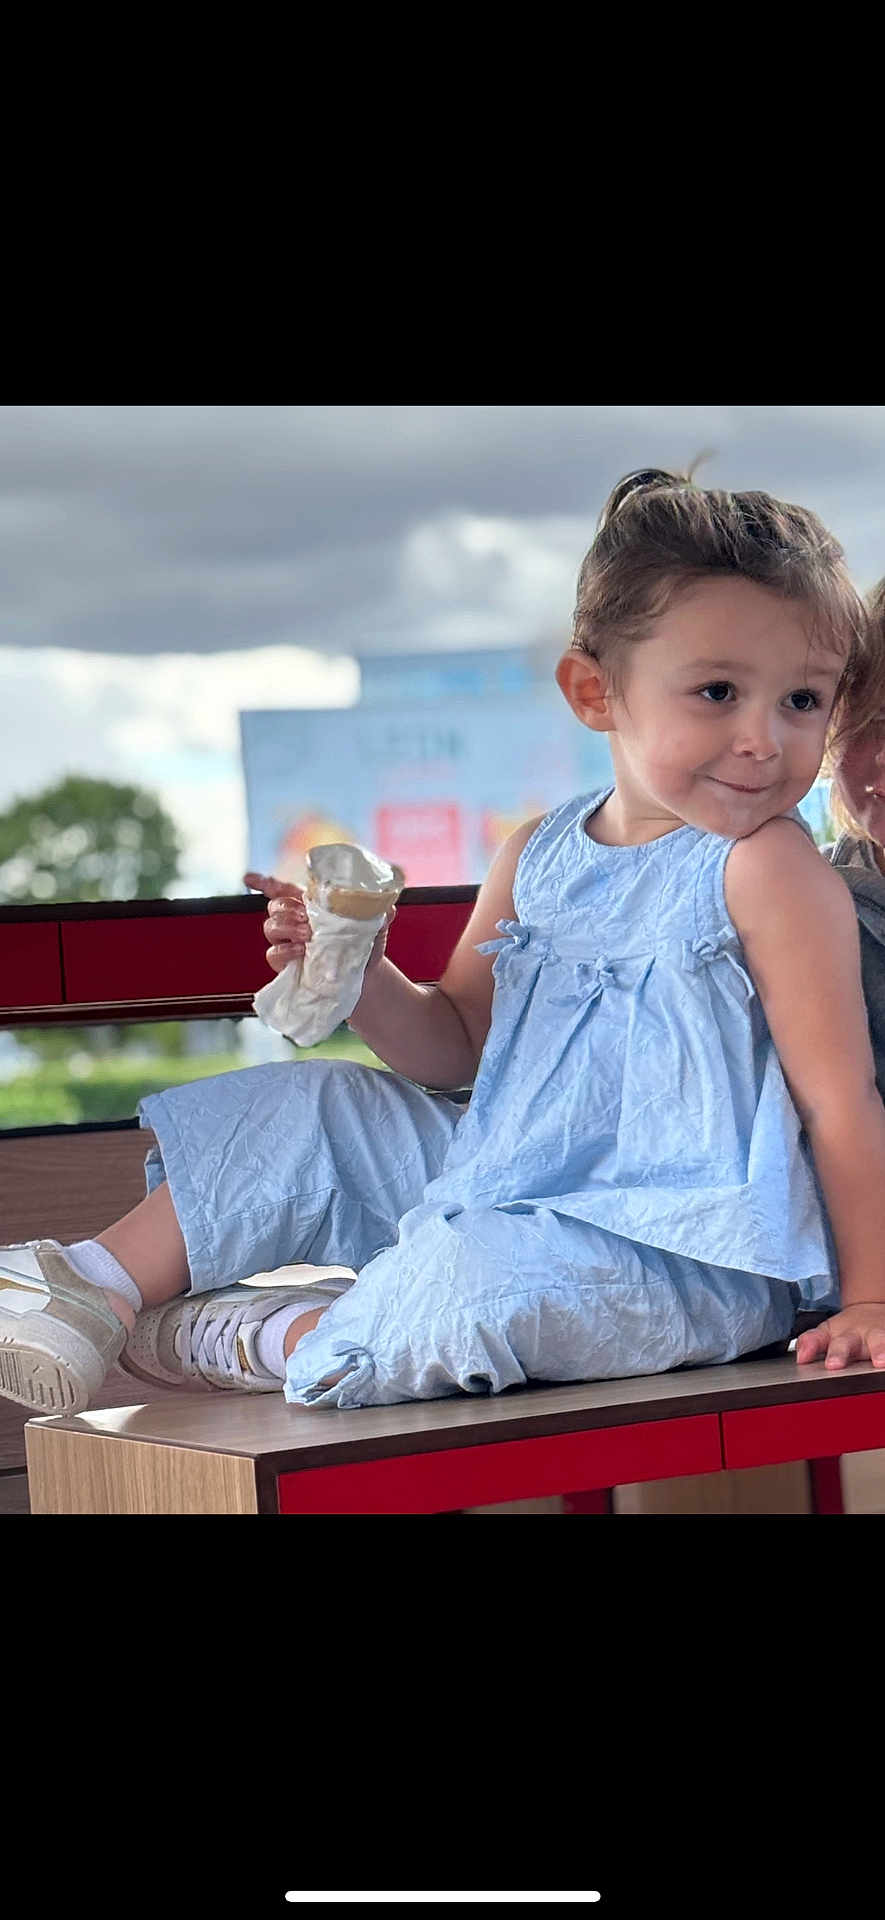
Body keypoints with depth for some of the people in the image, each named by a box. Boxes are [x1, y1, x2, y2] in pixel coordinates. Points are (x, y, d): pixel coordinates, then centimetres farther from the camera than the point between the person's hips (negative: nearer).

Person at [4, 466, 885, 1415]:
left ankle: (252, 1344, -11)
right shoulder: (538, 856, 6)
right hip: (515, 1185, 8)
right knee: (306, 1115, 9)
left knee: (482, 1276, -35)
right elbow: (457, 1047, 17)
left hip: (683, 1256, -8)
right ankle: (102, 1283, 11)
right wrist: (361, 976, -3)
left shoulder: (765, 868, -14)